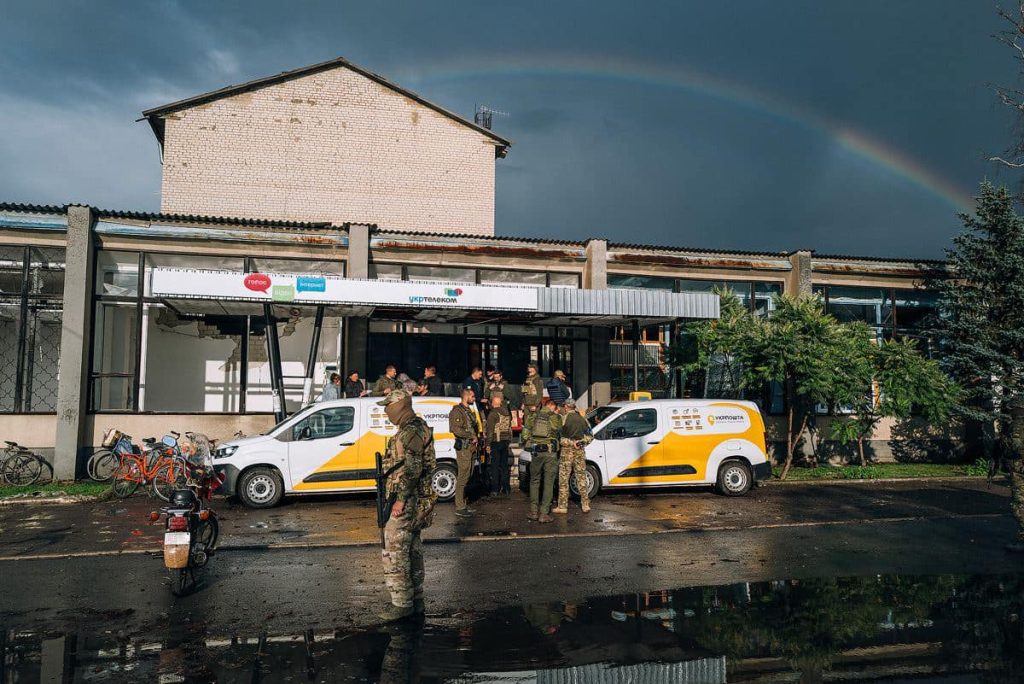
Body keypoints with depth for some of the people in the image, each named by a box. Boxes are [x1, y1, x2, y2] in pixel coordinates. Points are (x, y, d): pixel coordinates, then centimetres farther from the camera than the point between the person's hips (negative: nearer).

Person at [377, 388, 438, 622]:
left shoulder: (410, 431, -17)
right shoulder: (419, 427, 15)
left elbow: (412, 468, -25)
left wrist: (401, 499, -22)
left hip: (406, 503, -10)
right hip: (415, 502, 10)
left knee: (394, 553, -4)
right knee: (413, 550, 16)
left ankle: (402, 603, 3)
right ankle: (415, 599, 24)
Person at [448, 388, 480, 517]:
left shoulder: (470, 411, 20)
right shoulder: (457, 411, -9)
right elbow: (455, 429, -21)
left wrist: (475, 438, 8)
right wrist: (472, 436, -13)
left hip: (470, 447, 9)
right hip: (463, 447, -9)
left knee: (466, 477, 12)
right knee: (463, 477, -9)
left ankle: (462, 505, 20)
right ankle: (459, 508, -5)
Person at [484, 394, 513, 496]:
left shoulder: (493, 414, -12)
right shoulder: (507, 413, 9)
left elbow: (490, 431, -14)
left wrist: (488, 444, -11)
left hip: (495, 442, -6)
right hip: (506, 441, 6)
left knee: (494, 466, -1)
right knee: (504, 465, 13)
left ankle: (495, 489, -1)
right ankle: (505, 488, 16)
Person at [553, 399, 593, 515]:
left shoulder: (564, 419, -8)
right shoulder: (582, 419, 7)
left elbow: (559, 437, -12)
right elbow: (590, 436, 8)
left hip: (567, 451, -4)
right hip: (580, 452, 5)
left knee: (563, 479, 1)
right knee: (582, 478, 10)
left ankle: (562, 506, 2)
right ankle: (585, 505, 12)